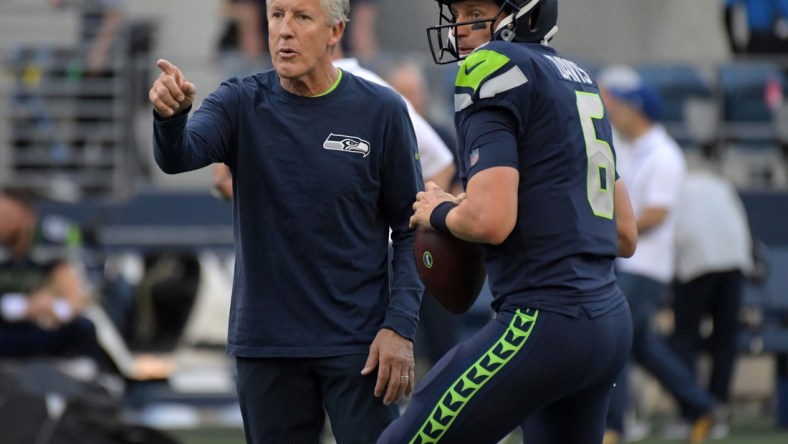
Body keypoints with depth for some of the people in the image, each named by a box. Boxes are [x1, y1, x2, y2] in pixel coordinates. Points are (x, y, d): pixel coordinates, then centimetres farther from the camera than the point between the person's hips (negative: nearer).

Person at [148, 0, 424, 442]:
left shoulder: (381, 111, -4)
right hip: (266, 342, 2)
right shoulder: (242, 104, -1)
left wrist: (400, 326, -10)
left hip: (357, 343, -2)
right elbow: (179, 156, -20)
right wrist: (171, 116, -43)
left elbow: (410, 230, 0)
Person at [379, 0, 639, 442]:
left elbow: (490, 220, -18)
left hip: (543, 323, -9)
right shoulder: (579, 80, 19)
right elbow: (625, 235, 23)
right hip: (611, 322, 9)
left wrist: (440, 213, 1)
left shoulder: (496, 69, -8)